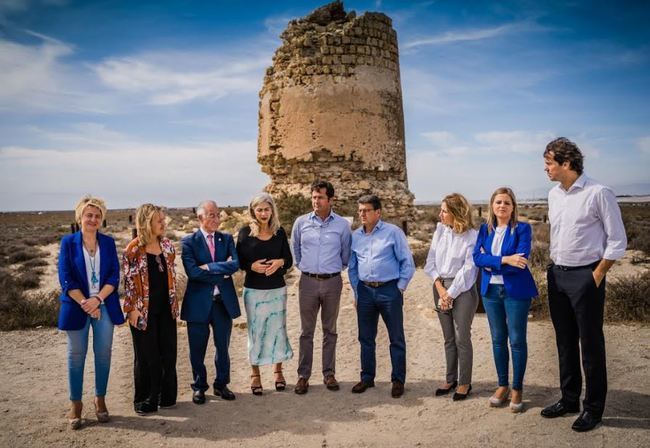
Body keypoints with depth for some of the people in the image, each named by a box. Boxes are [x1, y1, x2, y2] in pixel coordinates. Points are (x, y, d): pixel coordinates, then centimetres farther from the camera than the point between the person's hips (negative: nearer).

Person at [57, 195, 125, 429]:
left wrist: (97, 299, -15)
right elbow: (65, 279, -6)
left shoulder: (108, 242, 4)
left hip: (104, 306, 2)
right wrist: (84, 303, -15)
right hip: (77, 306, -2)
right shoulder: (68, 242, -1)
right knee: (76, 355, 6)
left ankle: (100, 399, 22)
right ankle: (75, 404, 18)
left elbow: (114, 276, -1)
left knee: (103, 354, 7)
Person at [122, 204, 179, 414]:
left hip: (166, 309, 5)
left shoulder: (167, 245, 5)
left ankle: (167, 396, 26)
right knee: (146, 356, 6)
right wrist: (132, 308, -11)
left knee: (168, 354, 10)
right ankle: (145, 400, 22)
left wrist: (174, 302, 10)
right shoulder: (133, 249, -10)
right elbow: (129, 281, -8)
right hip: (144, 311, -5)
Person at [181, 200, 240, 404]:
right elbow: (192, 272, -18)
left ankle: (221, 384, 32)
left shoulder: (227, 239, 5)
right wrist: (223, 271, -14)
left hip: (224, 301, 3)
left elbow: (235, 264, -11)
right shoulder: (189, 242, -5)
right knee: (197, 349, 10)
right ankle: (199, 387, 29)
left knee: (223, 347, 14)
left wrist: (209, 267, -18)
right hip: (199, 302, -2)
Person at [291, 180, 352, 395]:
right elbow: (295, 249, 16)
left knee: (330, 330, 10)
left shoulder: (342, 225, -2)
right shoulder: (301, 222, 0)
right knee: (306, 331, 5)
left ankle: (329, 374, 20)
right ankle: (303, 375, 13)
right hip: (308, 281, 0)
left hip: (332, 282, 0)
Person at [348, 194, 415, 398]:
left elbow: (407, 262, -3)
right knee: (366, 338, 12)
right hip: (365, 291, 4)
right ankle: (367, 378, 26)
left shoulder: (393, 232, -5)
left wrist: (400, 288, -4)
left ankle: (398, 380, 17)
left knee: (396, 338, 5)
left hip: (389, 290, -4)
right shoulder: (355, 235, 8)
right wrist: (356, 291, 10)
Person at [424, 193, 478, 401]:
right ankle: (450, 379, 25)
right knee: (448, 338, 13)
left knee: (462, 338, 1)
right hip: (440, 286, 5)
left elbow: (467, 271, -13)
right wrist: (440, 288, -7)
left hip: (462, 290, -5)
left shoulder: (471, 237, -11)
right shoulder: (439, 231, 4)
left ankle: (464, 382, 15)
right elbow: (430, 262, 4)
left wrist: (450, 294, -12)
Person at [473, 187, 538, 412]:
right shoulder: (485, 229, 7)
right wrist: (504, 260, -19)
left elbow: (520, 260, -18)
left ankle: (517, 389, 18)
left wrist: (490, 263, -13)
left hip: (516, 290, -4)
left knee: (517, 340, 4)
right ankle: (502, 385, 26)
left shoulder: (522, 228, -5)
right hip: (491, 290, 4)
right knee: (498, 339, 12)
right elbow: (477, 257, -6)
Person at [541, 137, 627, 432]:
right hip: (557, 275, 7)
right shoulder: (554, 194, 8)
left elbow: (617, 241, -9)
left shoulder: (598, 194, -13)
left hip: (585, 276, -7)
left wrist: (597, 276, -10)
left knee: (590, 343, 3)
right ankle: (569, 399, 30)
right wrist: (554, 268, 12)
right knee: (565, 341, 15)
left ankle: (593, 408, 18)